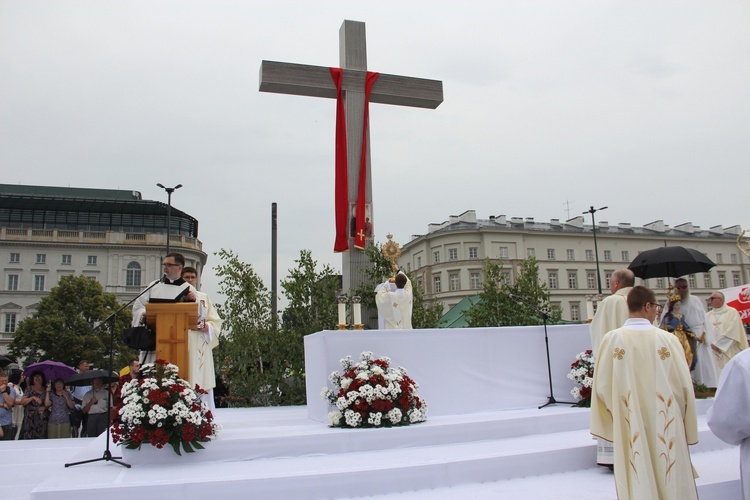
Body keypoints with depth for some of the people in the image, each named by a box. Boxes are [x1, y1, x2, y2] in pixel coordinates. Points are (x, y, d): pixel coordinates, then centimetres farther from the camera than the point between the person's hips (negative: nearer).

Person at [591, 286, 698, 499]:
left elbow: (602, 387, -5)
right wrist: (685, 426, 12)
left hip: (629, 430, 0)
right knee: (671, 482, 14)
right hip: (667, 429, 0)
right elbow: (684, 387, -3)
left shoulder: (612, 339, -8)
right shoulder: (668, 339, -8)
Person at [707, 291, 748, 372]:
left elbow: (733, 332, -10)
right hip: (714, 352, 4)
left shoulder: (732, 312, -1)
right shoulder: (709, 315, 13)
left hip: (731, 352, -4)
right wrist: (711, 345, -12)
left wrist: (717, 344, -12)